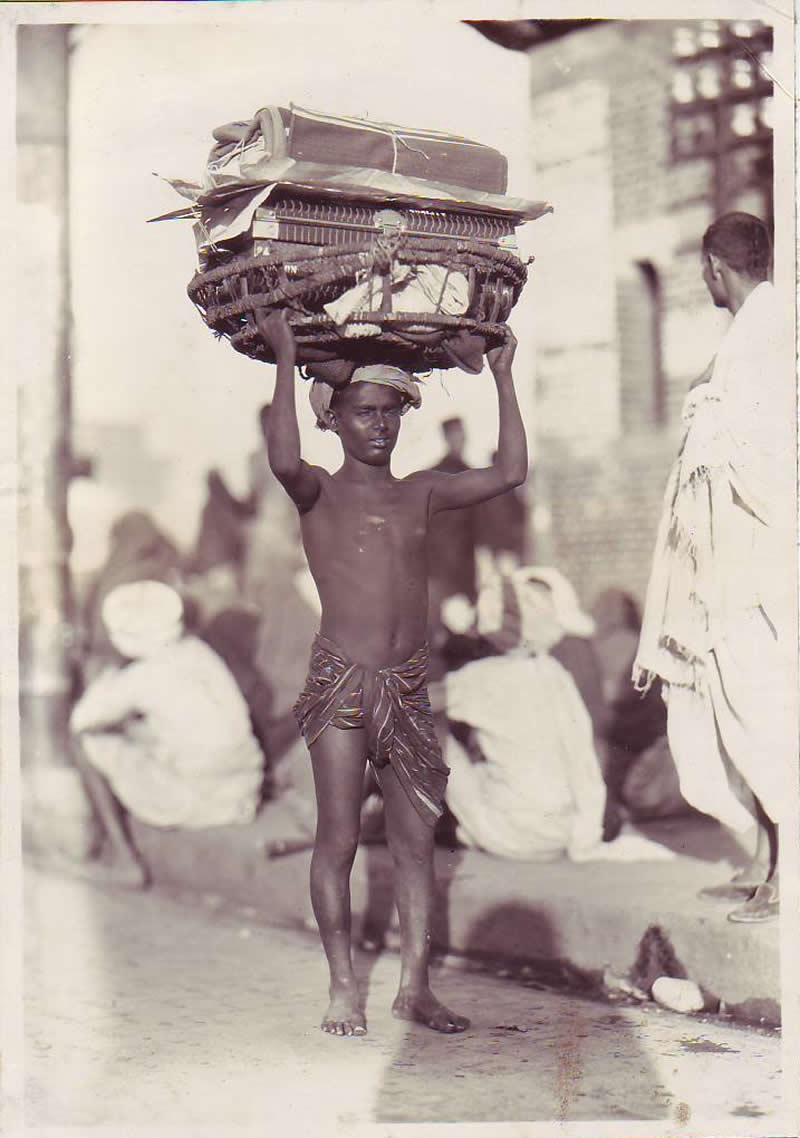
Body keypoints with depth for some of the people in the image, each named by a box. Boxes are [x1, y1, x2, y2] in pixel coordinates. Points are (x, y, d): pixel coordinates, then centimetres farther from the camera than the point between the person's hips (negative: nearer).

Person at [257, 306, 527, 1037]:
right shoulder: (320, 494, 0)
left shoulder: (423, 495, 12)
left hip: (407, 686, 4)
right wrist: (286, 360, -18)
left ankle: (415, 987, 14)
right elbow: (284, 460, -23)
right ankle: (344, 988, 10)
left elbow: (510, 472, 6)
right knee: (338, 837, -1)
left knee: (416, 840, 6)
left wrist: (503, 376, 9)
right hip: (339, 682, -4)